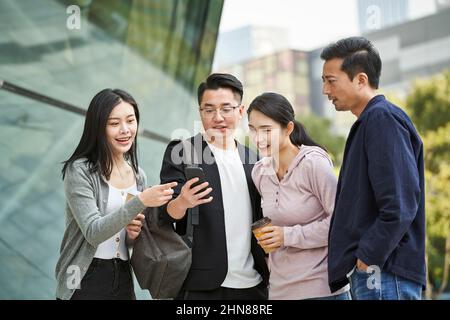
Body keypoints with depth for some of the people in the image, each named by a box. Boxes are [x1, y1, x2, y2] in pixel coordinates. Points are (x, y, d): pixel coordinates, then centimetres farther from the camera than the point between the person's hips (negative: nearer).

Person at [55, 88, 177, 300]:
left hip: (123, 282, 5)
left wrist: (133, 235, -7)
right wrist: (141, 201, -27)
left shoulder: (139, 176, 7)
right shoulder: (80, 170, -11)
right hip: (85, 283, -5)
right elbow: (93, 232, -20)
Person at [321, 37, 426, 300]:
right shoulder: (368, 122, 19)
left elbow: (399, 206, -21)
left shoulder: (383, 118, -12)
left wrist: (368, 258, -16)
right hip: (370, 273, 10)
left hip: (382, 274, -10)